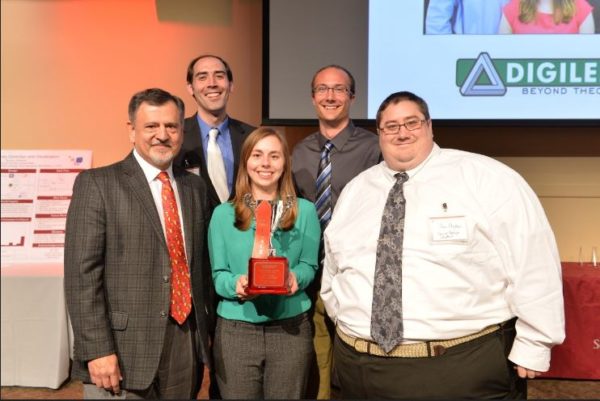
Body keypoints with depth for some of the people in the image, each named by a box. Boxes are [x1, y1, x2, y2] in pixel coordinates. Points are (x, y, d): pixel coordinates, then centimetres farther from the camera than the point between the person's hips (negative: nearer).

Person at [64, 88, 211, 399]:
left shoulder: (195, 187, 11)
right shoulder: (97, 184, -6)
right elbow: (81, 273, -11)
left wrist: (204, 332, 10)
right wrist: (98, 350, -16)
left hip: (186, 348, 5)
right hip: (123, 350, -5)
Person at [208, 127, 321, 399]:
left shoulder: (305, 211, 4)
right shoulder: (223, 214, 2)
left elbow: (309, 266, 5)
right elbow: (218, 274, 2)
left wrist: (295, 277, -17)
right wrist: (236, 283, -19)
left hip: (291, 328, 1)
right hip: (235, 329, 0)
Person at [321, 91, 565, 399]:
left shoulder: (485, 178, -6)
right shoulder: (354, 191, 10)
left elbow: (533, 263, -8)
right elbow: (333, 266, 19)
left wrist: (533, 344, -8)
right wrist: (343, 323, 14)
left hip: (465, 364, -4)